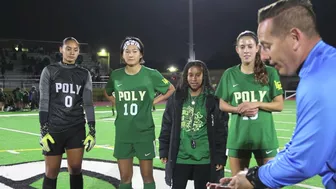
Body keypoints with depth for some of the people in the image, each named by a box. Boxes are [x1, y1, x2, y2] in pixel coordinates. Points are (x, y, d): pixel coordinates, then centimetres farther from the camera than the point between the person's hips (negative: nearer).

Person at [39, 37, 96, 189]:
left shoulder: (84, 74, 7)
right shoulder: (49, 71, 1)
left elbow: (88, 103, 6)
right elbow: (44, 102, -2)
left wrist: (92, 131, -1)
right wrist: (44, 130, -10)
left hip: (77, 129, 2)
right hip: (54, 129, -2)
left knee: (75, 170, 1)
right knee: (51, 173, 3)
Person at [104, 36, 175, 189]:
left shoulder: (151, 74, -8)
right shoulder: (116, 75, 0)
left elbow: (171, 89, 7)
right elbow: (108, 92, 21)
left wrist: (154, 101, -4)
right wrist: (119, 103, 5)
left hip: (144, 132, -2)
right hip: (123, 133, 2)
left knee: (147, 177, 8)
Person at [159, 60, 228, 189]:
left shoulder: (213, 100, -2)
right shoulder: (176, 98, 4)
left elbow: (221, 129, -2)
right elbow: (167, 126, 8)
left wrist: (220, 157, -6)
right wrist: (163, 151, 5)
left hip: (205, 158, -1)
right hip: (180, 157, 2)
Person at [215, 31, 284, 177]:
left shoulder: (269, 72, -1)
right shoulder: (230, 74, 2)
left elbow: (279, 105, -1)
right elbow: (222, 105, 7)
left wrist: (256, 104, -16)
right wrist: (238, 109, -12)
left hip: (265, 137, -1)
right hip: (238, 137, 1)